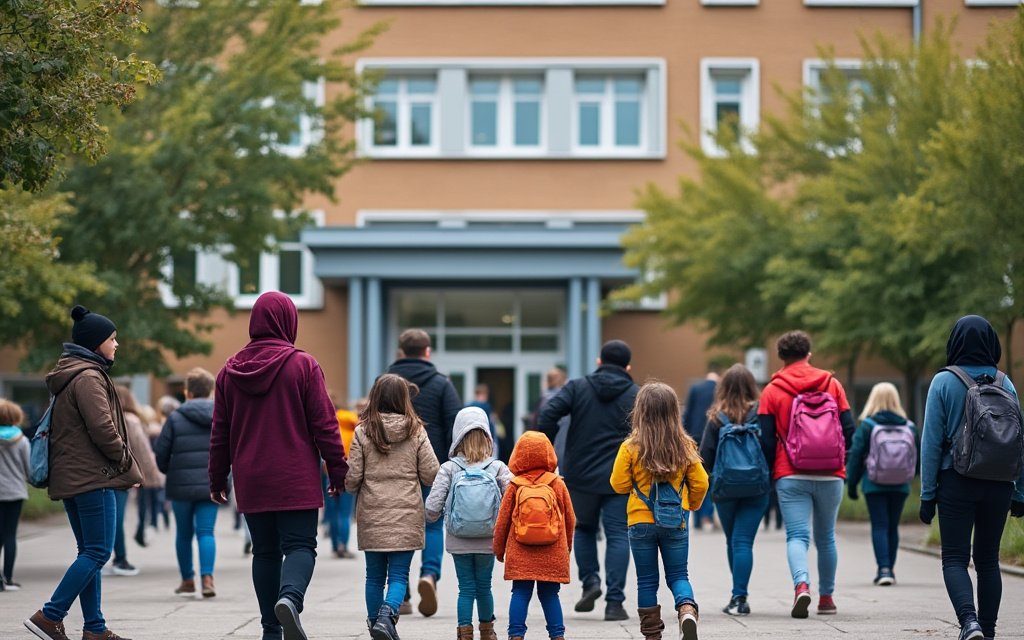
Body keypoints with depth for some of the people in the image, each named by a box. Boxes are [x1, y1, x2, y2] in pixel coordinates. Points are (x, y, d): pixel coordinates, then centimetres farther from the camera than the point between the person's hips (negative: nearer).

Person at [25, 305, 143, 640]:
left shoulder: (68, 376, 18)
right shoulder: (88, 377, -13)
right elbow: (102, 429, -20)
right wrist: (127, 463, -6)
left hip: (70, 478, 10)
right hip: (93, 476, -10)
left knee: (89, 552, 11)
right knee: (98, 551, -9)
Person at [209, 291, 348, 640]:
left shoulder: (230, 370, 6)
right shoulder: (303, 365, -6)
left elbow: (220, 432, 11)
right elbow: (324, 424, -6)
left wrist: (217, 480, 18)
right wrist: (337, 469, 1)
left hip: (250, 481, 4)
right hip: (296, 480, -4)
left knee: (265, 551, 11)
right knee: (300, 546, -4)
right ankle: (290, 597, -32)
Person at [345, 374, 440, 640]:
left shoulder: (363, 431, -5)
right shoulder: (416, 432, -5)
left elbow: (352, 478, -6)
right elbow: (431, 475, -3)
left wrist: (349, 486, 17)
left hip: (372, 516, 1)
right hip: (406, 516, -1)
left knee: (374, 576, 13)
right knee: (399, 575, 2)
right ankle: (387, 614, -21)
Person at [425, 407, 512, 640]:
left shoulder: (449, 468, -8)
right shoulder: (498, 468, -6)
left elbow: (432, 507, -12)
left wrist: (432, 517, 10)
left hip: (459, 542, -1)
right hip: (488, 541, 1)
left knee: (466, 588, 8)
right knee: (484, 586, 16)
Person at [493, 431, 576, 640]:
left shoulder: (515, 486, -2)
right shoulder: (557, 484, 0)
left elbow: (502, 521, 4)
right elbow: (570, 519, 8)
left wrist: (499, 548, 18)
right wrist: (567, 545, 25)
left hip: (520, 555, -1)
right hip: (553, 553, 1)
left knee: (520, 593, 3)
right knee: (549, 595, 8)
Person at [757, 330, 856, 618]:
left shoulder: (772, 391, 0)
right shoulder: (832, 384, 5)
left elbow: (766, 438, -2)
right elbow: (849, 429, 4)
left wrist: (769, 472, 8)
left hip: (791, 477, -2)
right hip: (830, 476, 2)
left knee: (797, 536, -3)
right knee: (826, 537, 15)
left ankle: (801, 584, -27)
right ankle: (827, 597, 20)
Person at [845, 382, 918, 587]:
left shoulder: (866, 426, -6)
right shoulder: (909, 427, 3)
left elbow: (856, 456, -5)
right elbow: (919, 458, 8)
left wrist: (852, 484, 2)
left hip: (874, 485, -3)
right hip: (900, 486, 3)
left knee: (879, 526, -1)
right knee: (893, 527, 13)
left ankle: (884, 569, -14)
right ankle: (889, 569, 18)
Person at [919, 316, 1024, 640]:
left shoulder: (944, 382, -5)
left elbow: (932, 440, -6)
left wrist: (927, 493, -2)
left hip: (957, 483, -3)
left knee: (955, 559, 0)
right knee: (988, 559, 14)